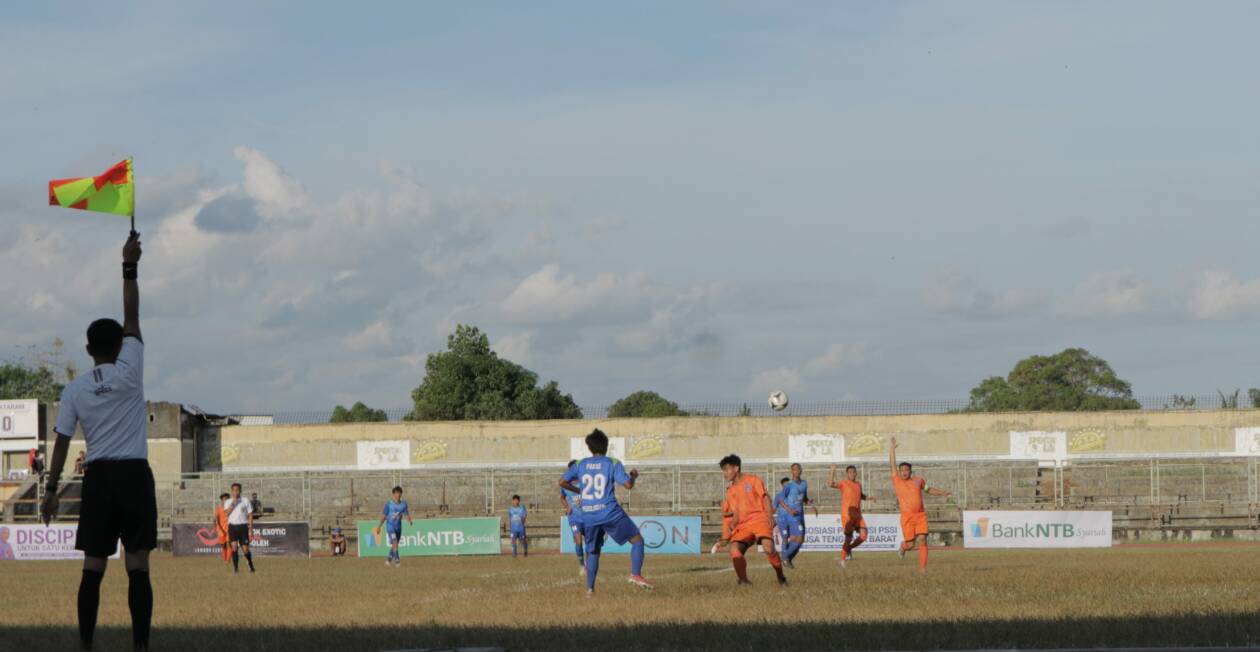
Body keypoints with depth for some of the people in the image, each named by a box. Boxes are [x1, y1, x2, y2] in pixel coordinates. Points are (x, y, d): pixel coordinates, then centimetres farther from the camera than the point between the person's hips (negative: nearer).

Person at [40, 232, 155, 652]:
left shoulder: (75, 389, 3)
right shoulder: (130, 373, -3)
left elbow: (62, 442, 2)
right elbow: (132, 316, 0)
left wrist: (52, 489, 7)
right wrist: (130, 267, 5)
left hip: (98, 478, 2)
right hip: (135, 475, -2)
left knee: (93, 566, 4)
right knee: (137, 566, -3)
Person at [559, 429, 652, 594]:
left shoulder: (581, 465, 8)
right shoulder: (613, 464, -2)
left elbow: (562, 482, 7)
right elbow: (628, 484, -10)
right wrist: (633, 476, 11)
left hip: (588, 516, 4)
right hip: (610, 513, -4)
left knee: (592, 552, 18)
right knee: (637, 540, 7)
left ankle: (590, 589, 12)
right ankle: (636, 574, -11)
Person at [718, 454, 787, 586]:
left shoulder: (752, 481, 8)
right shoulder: (731, 491, 20)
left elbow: (766, 498, 3)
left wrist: (770, 517, -10)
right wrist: (726, 535, 10)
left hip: (759, 520, -4)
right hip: (743, 525, 4)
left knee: (768, 547, -27)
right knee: (734, 548, -24)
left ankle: (781, 578, -8)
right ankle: (744, 581, -23)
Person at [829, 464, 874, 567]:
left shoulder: (858, 484, 12)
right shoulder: (843, 484, -6)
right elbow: (830, 484, -24)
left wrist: (869, 498, 14)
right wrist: (833, 471, -29)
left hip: (858, 516, 5)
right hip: (846, 515, -5)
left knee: (863, 536, -7)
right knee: (849, 538, -4)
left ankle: (849, 548, 18)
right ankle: (843, 559, 12)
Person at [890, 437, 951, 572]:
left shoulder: (918, 481, 11)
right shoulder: (897, 481, 5)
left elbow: (929, 490, 28)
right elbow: (892, 464, 8)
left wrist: (942, 493, 19)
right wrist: (892, 449, 11)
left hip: (920, 516, 2)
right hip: (907, 517, -2)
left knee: (922, 540, -10)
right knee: (910, 544, -1)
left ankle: (923, 567, -7)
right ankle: (903, 546, 36)